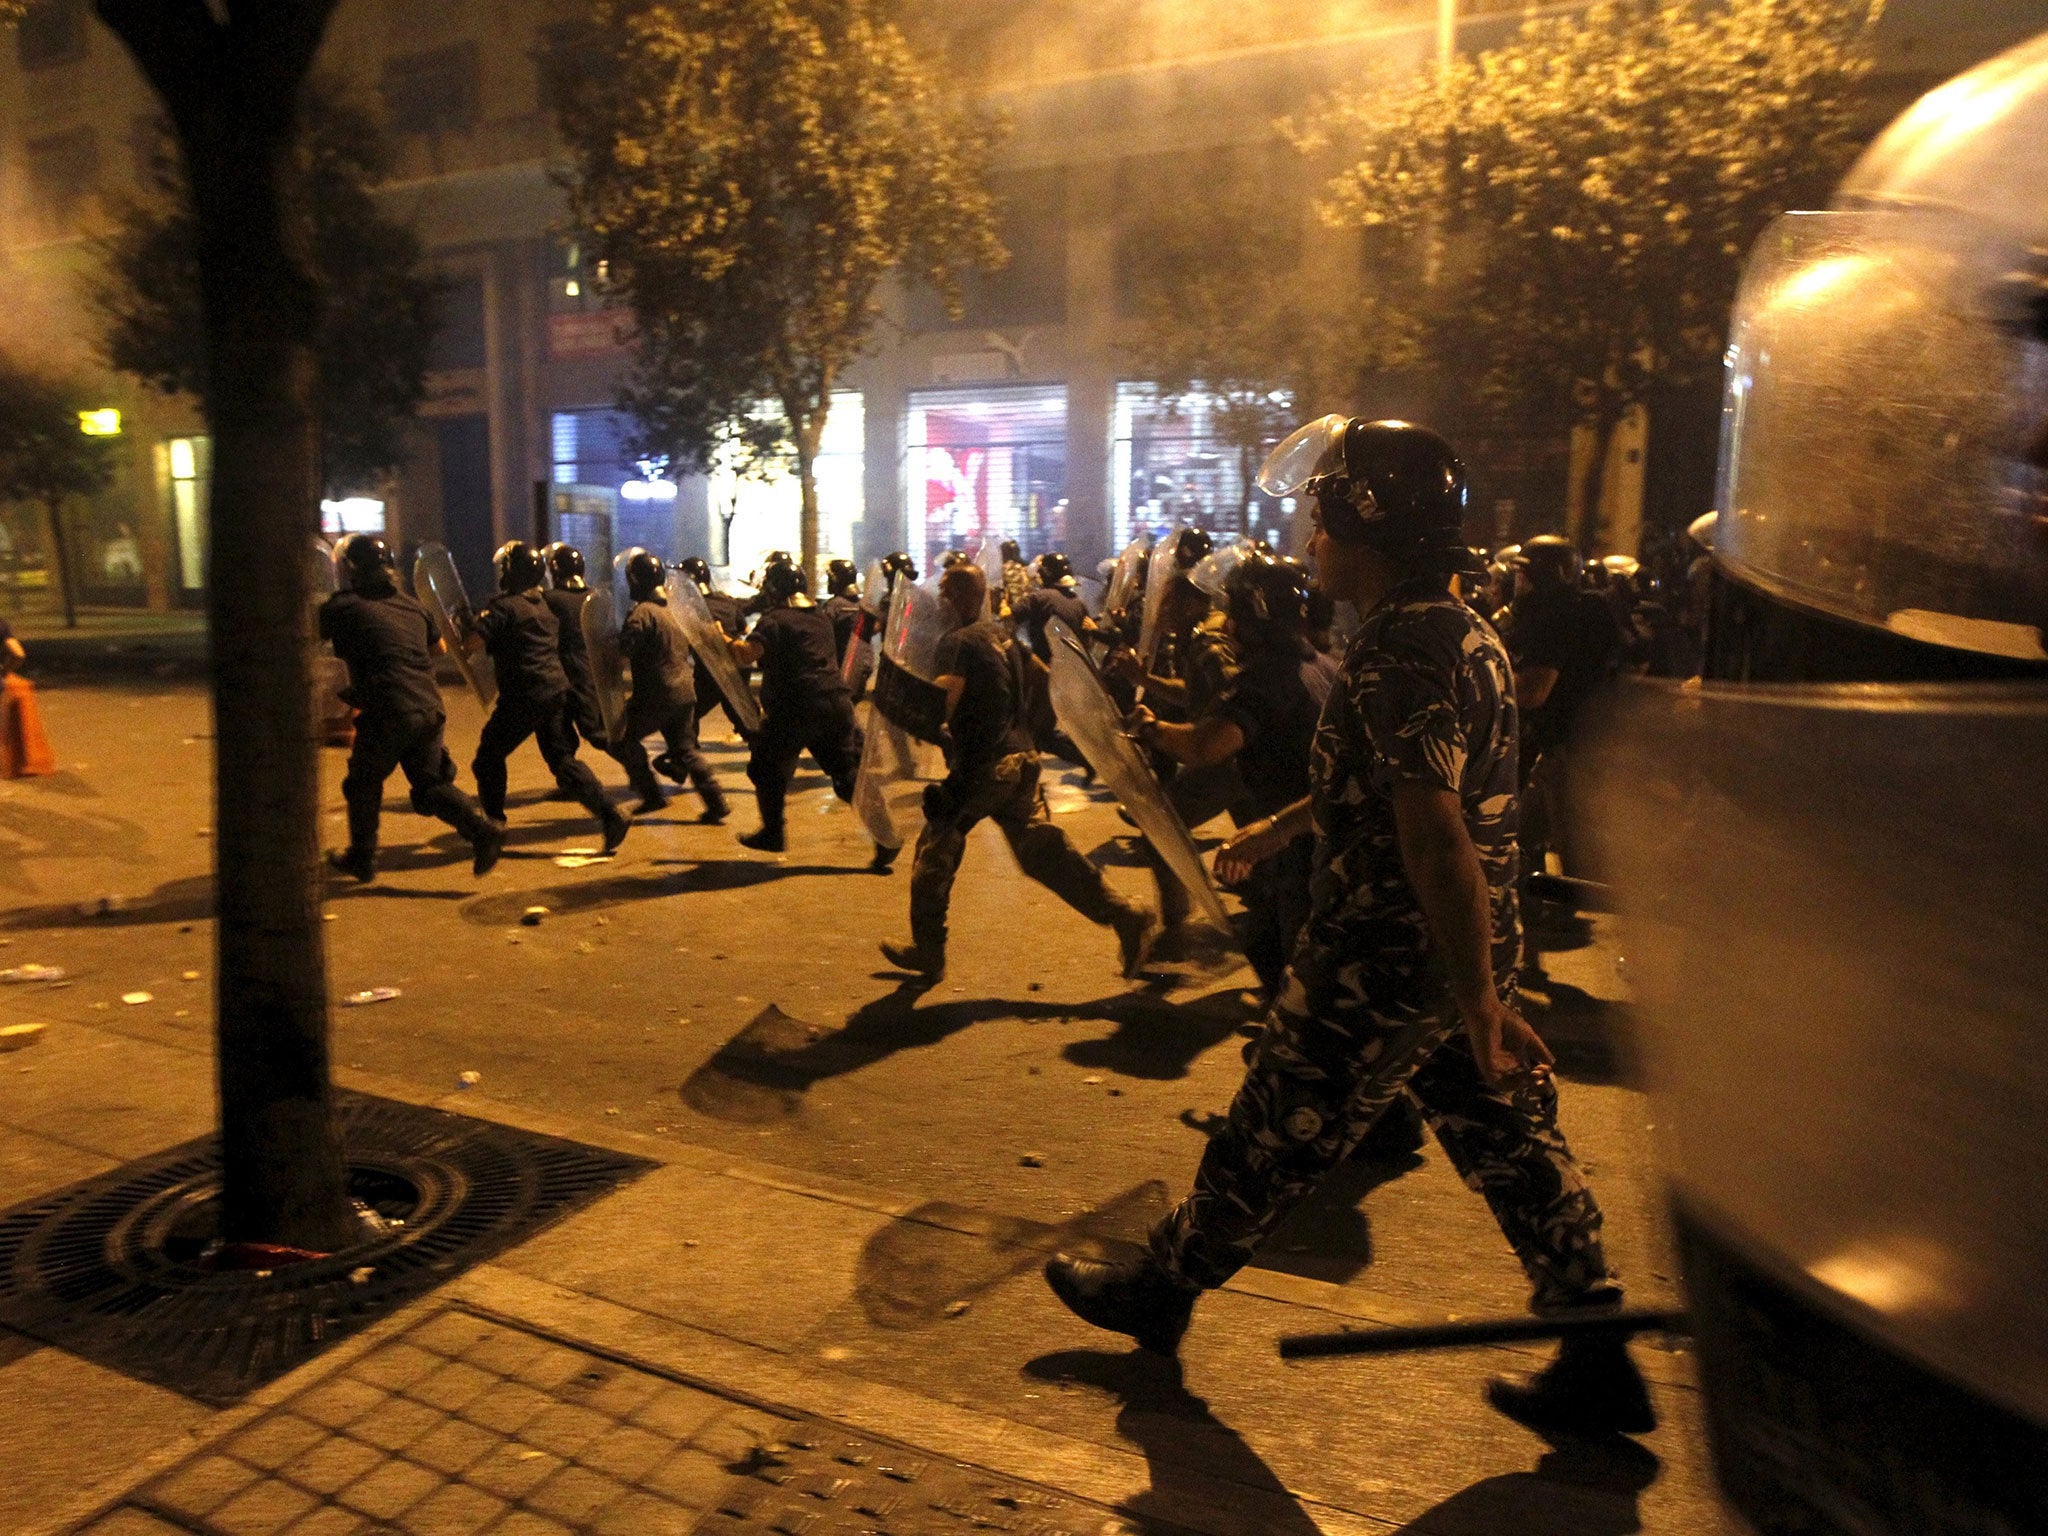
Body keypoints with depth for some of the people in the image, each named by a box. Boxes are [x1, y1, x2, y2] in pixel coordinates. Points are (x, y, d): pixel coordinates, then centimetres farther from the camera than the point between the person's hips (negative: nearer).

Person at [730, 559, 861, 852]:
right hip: (837, 703, 6)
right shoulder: (820, 615, 18)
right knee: (849, 773, 10)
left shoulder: (775, 620, -5)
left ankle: (772, 834, 17)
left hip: (796, 709, -6)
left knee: (767, 769, 12)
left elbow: (748, 653, -19)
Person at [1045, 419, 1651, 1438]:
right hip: (1462, 957, 9)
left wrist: (1478, 1001, -29)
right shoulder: (1465, 633, 11)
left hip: (1384, 962, -9)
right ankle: (1598, 1363, 24)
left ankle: (1162, 1288, 27)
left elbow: (1435, 834, -29)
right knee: (1513, 1143, 15)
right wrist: (1280, 828, 35)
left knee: (1275, 1137, 8)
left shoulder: (1397, 655, -22)